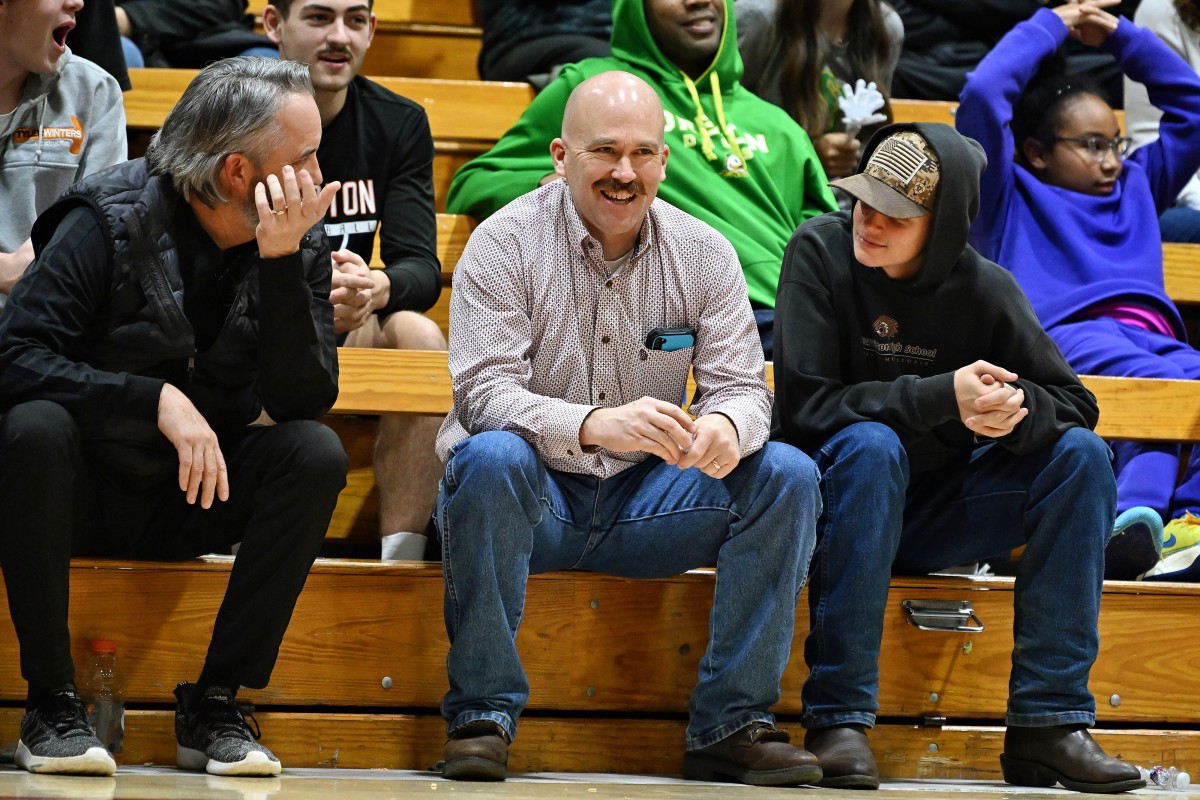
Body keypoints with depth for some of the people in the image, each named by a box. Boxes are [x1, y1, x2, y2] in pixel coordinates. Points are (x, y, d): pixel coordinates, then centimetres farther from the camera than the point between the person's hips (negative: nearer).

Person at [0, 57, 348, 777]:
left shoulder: (300, 245, -4)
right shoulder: (109, 223, -15)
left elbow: (304, 400, -15)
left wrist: (281, 263, -26)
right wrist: (155, 399, -34)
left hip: (194, 496, 3)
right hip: (84, 489, -3)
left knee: (317, 453, -23)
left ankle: (215, 705, -18)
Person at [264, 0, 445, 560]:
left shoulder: (399, 124, 3)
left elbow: (422, 268, -6)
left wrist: (376, 287, -31)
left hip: (351, 329, 3)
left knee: (419, 334, -27)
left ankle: (403, 560, -28)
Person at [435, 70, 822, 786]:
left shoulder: (704, 254, 2)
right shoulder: (505, 244, -8)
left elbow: (742, 385, -2)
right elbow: (485, 391, -19)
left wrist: (726, 424, -30)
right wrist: (594, 425, -39)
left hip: (644, 500, 3)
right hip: (532, 497, -3)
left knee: (786, 475, -18)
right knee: (491, 457, -36)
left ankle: (732, 722, -13)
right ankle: (482, 714, -25)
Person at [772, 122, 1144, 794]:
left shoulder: (984, 288, -4)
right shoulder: (821, 251, -12)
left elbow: (1075, 403, -1)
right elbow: (803, 403, -20)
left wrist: (1019, 408, -26)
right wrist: (942, 397, -30)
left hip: (932, 513, 4)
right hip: (837, 503, -4)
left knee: (1082, 456, -15)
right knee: (871, 445, -35)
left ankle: (1047, 725, -20)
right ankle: (838, 718, -33)